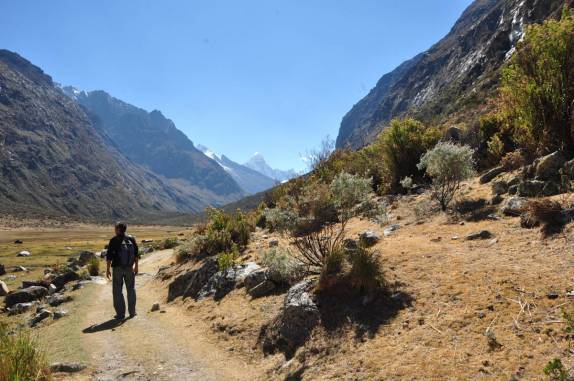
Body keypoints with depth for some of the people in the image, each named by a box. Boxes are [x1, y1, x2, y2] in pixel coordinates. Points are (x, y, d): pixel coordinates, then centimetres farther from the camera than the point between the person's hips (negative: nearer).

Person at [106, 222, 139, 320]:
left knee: (118, 291, 7)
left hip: (117, 269, -3)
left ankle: (121, 314, 9)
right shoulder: (131, 239, -2)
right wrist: (136, 267, 11)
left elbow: (109, 256, -11)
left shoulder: (114, 240, -12)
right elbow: (136, 254, 1)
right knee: (131, 289, 15)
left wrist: (108, 270, -3)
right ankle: (132, 312, 18)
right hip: (129, 268, 3)